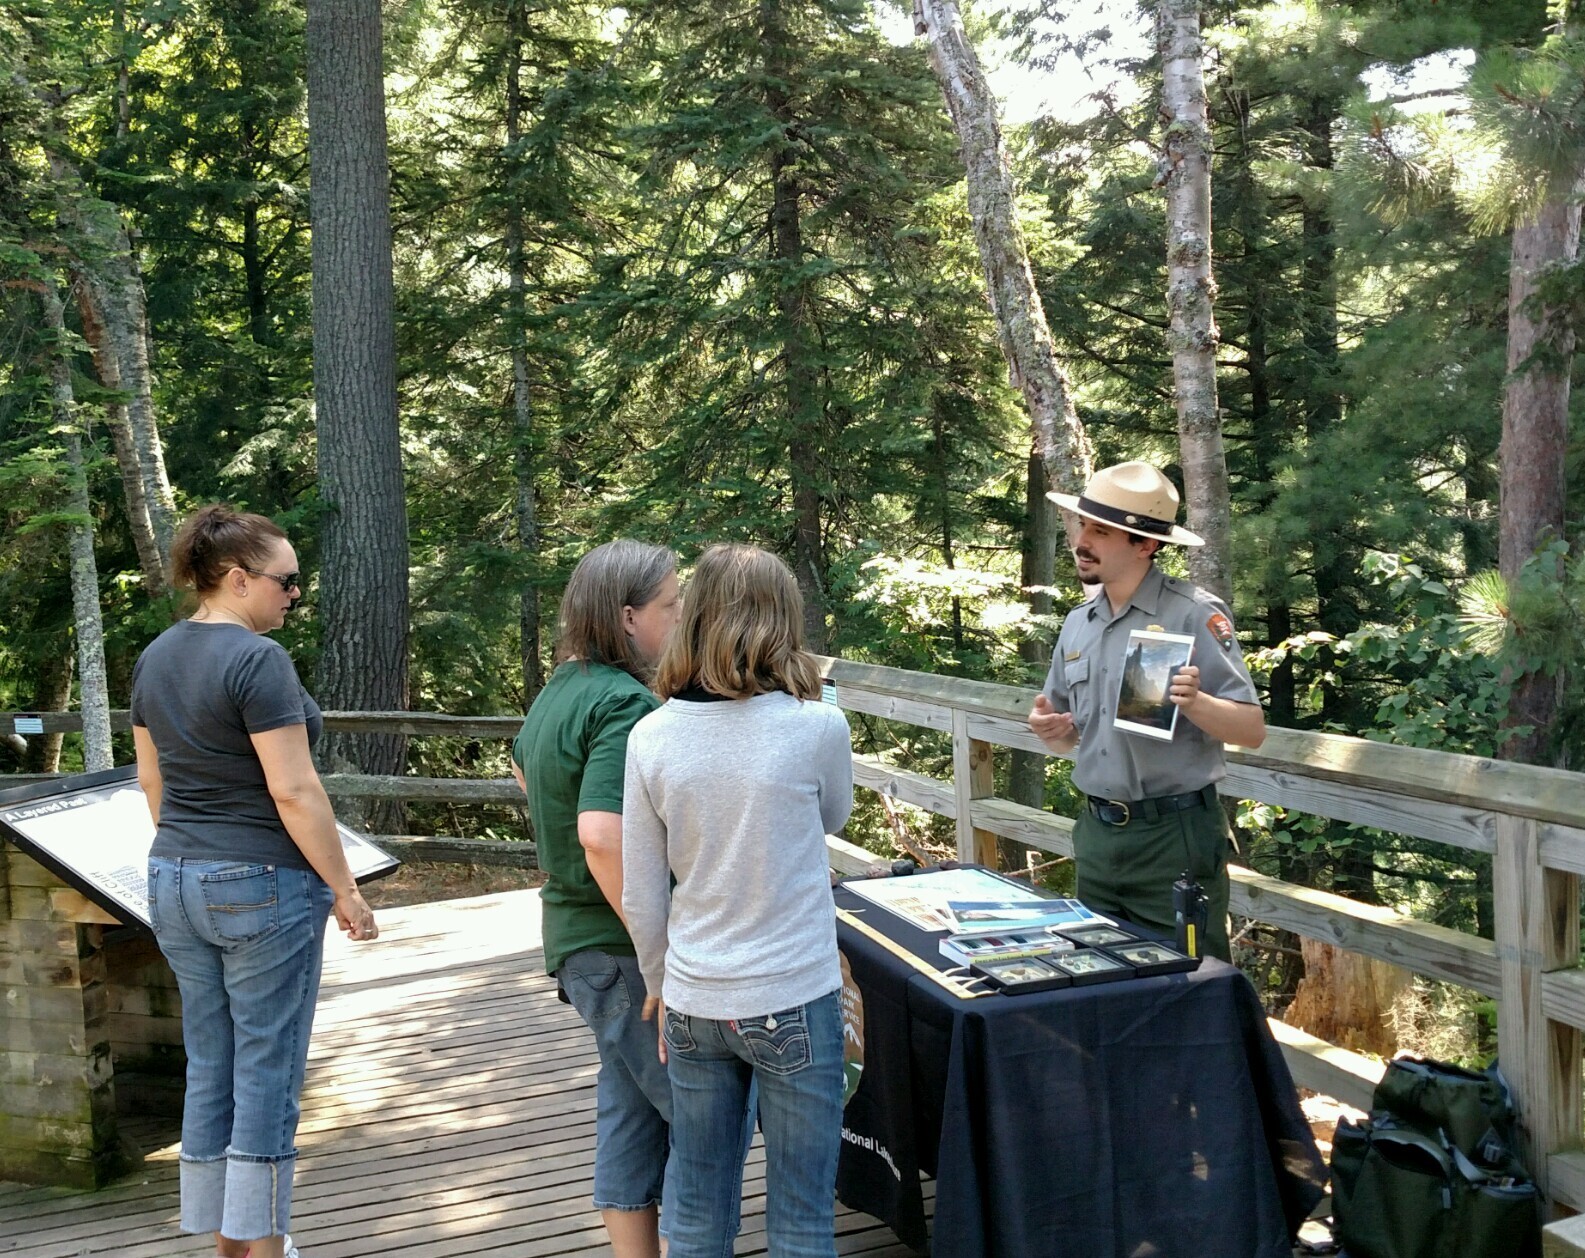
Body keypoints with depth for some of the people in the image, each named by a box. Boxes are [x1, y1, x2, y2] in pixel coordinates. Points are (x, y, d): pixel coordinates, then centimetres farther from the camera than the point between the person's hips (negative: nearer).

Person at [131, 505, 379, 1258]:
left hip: (176, 881, 8)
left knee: (208, 1068, 15)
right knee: (266, 1075, 2)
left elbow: (152, 779, 15)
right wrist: (345, 890, -13)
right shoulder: (258, 659, -17)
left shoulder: (156, 657, 8)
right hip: (264, 884, -8)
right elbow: (294, 791, -20)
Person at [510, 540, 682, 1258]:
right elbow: (603, 837, -33)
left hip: (576, 931, 10)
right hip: (623, 953, -10)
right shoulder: (626, 704, -22)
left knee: (630, 1110, 19)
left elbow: (523, 765, 30)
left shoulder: (558, 690, 9)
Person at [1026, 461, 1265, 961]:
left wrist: (1194, 702, -31)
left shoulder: (1194, 614, -11)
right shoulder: (1079, 622, 8)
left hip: (1175, 835, -6)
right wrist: (1050, 729, -4)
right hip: (1096, 832, 6)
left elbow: (1252, 730, -13)